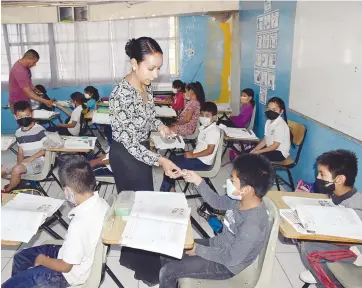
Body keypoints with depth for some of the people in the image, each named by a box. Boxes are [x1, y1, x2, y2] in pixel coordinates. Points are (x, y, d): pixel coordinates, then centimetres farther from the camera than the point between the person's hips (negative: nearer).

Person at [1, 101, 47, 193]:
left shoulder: (39, 129, -11)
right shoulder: (18, 133, 9)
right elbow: (20, 152, 12)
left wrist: (31, 158, -16)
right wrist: (19, 163, -8)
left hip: (38, 161, -7)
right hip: (25, 162, 7)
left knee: (17, 170, -29)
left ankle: (7, 191, -2)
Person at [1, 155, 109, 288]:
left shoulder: (80, 224, -39)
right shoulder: (101, 202, -14)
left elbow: (65, 266, -23)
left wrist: (42, 260, -7)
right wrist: (77, 206, -4)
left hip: (69, 273, -8)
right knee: (20, 258, 21)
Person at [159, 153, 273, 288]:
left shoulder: (252, 224, -35)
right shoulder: (241, 200, -12)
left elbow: (232, 259, -26)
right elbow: (217, 202, 5)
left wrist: (198, 250, -17)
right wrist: (197, 181, -7)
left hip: (225, 265, -8)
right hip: (217, 245, 8)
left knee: (167, 272, -8)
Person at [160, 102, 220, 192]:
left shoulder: (214, 130, -20)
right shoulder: (204, 127, 8)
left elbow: (210, 150, -24)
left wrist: (193, 155, -19)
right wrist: (193, 152, 0)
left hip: (203, 162, -9)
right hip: (197, 157, 9)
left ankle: (166, 191, 6)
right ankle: (170, 188, 7)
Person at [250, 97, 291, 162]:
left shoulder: (281, 125, -23)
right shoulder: (268, 121, 3)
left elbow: (275, 146, -22)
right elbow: (265, 140, 8)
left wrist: (258, 152, -20)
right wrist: (254, 150, -4)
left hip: (279, 153, -8)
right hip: (270, 148, 9)